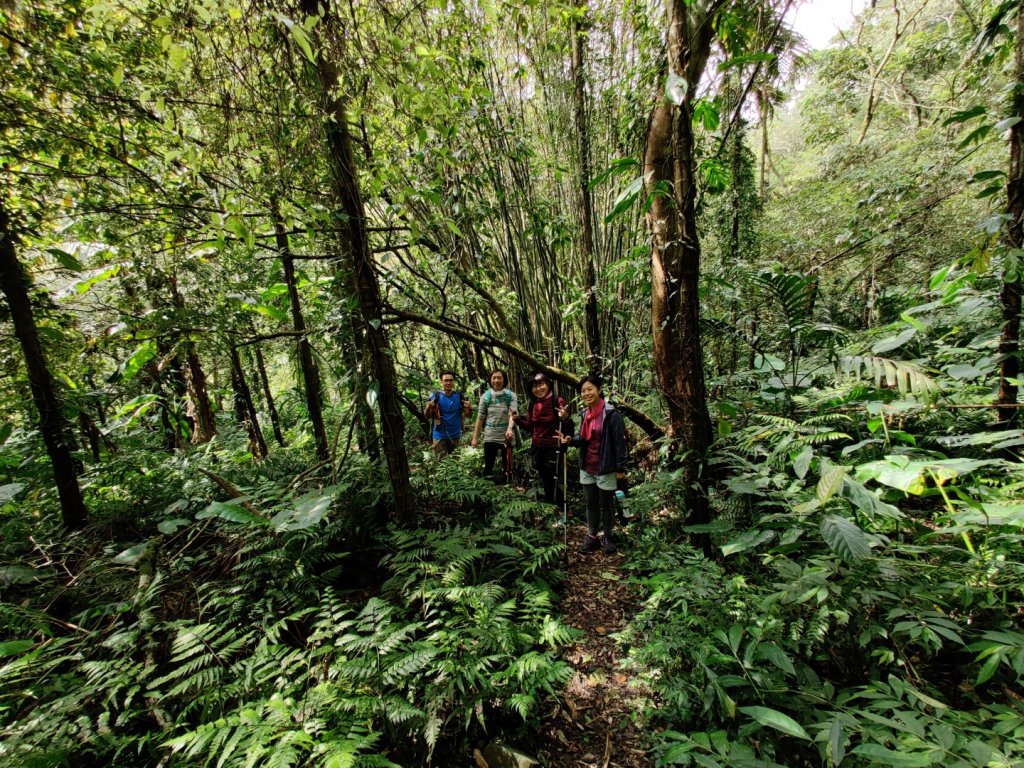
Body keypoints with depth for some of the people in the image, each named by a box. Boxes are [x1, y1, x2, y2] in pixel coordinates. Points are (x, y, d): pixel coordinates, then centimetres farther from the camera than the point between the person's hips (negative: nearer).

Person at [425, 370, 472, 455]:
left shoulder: (459, 396, 0)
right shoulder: (435, 396, -6)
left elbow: (467, 415, 7)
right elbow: (427, 417, -4)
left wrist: (469, 408, -15)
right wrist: (428, 408, -26)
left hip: (455, 436, 3)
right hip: (439, 436, -3)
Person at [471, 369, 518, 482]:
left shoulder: (511, 395, -5)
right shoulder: (485, 396, 2)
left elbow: (513, 414, -18)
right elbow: (480, 418, 5)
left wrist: (510, 429, -36)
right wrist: (475, 437, 3)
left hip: (506, 436, -1)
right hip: (490, 437, 1)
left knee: (507, 466, 12)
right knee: (488, 466, 4)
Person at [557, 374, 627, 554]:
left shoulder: (611, 414, -17)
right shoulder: (584, 413, 6)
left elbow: (620, 442, -15)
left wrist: (620, 468, -14)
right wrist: (570, 440, -9)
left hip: (606, 469, -6)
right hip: (586, 468, 6)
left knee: (606, 504, 11)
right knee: (591, 503, 17)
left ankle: (607, 536, 31)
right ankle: (591, 536, 32)